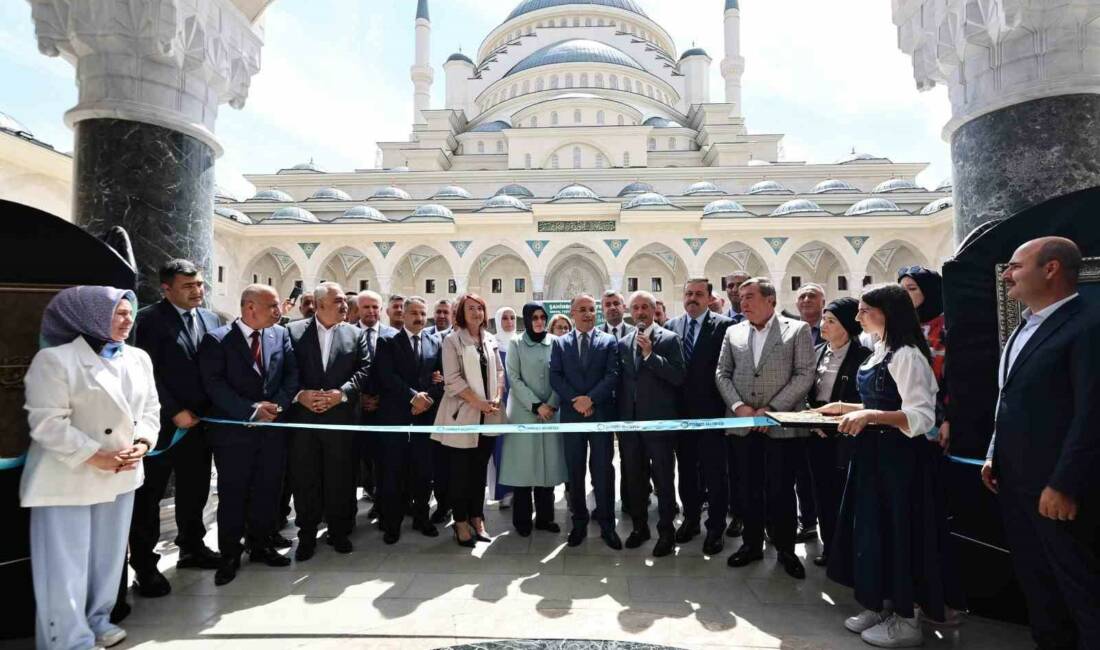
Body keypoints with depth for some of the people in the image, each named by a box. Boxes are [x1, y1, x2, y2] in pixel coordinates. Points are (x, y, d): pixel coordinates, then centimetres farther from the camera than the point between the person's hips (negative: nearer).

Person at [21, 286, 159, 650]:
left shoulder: (139, 358, 5)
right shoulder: (55, 359, -13)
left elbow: (150, 409, 9)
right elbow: (47, 423, -17)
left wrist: (142, 444, -8)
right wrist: (95, 456, -20)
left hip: (122, 476, 6)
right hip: (69, 479, -6)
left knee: (109, 556, 17)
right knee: (66, 565, 5)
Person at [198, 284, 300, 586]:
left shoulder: (281, 334, 5)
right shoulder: (217, 339, -7)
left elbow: (292, 374, 3)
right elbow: (214, 383, -14)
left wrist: (277, 405, -12)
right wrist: (251, 410, -19)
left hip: (273, 428, 4)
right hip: (234, 430, -3)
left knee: (268, 490, 13)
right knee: (232, 494, 7)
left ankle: (261, 544, 30)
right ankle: (230, 555, 23)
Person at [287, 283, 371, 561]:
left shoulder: (356, 334, 6)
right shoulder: (294, 331, 4)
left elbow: (364, 370, -1)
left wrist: (341, 393, -13)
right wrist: (299, 394, -16)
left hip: (341, 417, 1)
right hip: (303, 416, 0)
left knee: (340, 477, 9)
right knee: (305, 477, 8)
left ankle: (339, 530, 25)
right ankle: (307, 534, 23)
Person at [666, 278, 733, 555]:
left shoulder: (723, 326, -6)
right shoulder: (671, 326, 7)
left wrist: (726, 404, -13)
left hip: (710, 410, -4)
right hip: (681, 410, 4)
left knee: (714, 472, 5)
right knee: (686, 469, 16)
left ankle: (715, 527, 21)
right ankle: (690, 519, 33)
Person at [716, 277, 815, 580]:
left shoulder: (798, 330, 0)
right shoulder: (733, 332, 10)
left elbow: (804, 375, -7)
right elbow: (722, 373, 8)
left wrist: (771, 409, -14)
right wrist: (738, 406, -7)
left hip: (781, 425, -3)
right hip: (743, 425, 3)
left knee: (781, 490, 3)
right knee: (749, 488, 11)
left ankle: (785, 549, 22)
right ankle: (752, 544, 26)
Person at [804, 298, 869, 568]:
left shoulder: (862, 356, -9)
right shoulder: (817, 351, 9)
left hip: (844, 437, -5)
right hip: (816, 434, 5)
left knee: (842, 495, 3)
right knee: (822, 493, 12)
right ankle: (829, 546, 26)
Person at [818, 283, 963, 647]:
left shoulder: (906, 355, -17)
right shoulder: (880, 351, 11)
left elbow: (921, 418, -24)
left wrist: (869, 416, -34)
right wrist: (846, 407, 11)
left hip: (897, 456, -9)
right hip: (873, 453, 9)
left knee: (896, 531, 3)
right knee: (872, 528, 16)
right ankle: (880, 606, 31)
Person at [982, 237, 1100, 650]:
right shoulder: (1025, 328, 13)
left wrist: (1064, 486, -19)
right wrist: (994, 456, 14)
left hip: (1055, 488, -8)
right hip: (1015, 481, 8)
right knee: (1035, 583, 19)